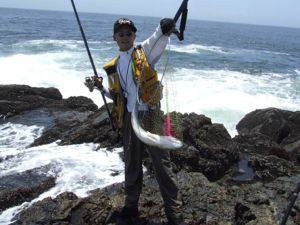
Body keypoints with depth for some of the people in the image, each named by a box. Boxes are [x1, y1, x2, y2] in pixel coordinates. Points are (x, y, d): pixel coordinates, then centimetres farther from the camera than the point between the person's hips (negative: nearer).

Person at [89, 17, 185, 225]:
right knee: (132, 164, 16)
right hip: (129, 119, 5)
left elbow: (158, 40, -24)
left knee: (162, 163, -2)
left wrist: (164, 28, -47)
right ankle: (131, 206, 33)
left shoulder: (144, 52, -1)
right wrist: (102, 88, 2)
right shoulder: (113, 67, 11)